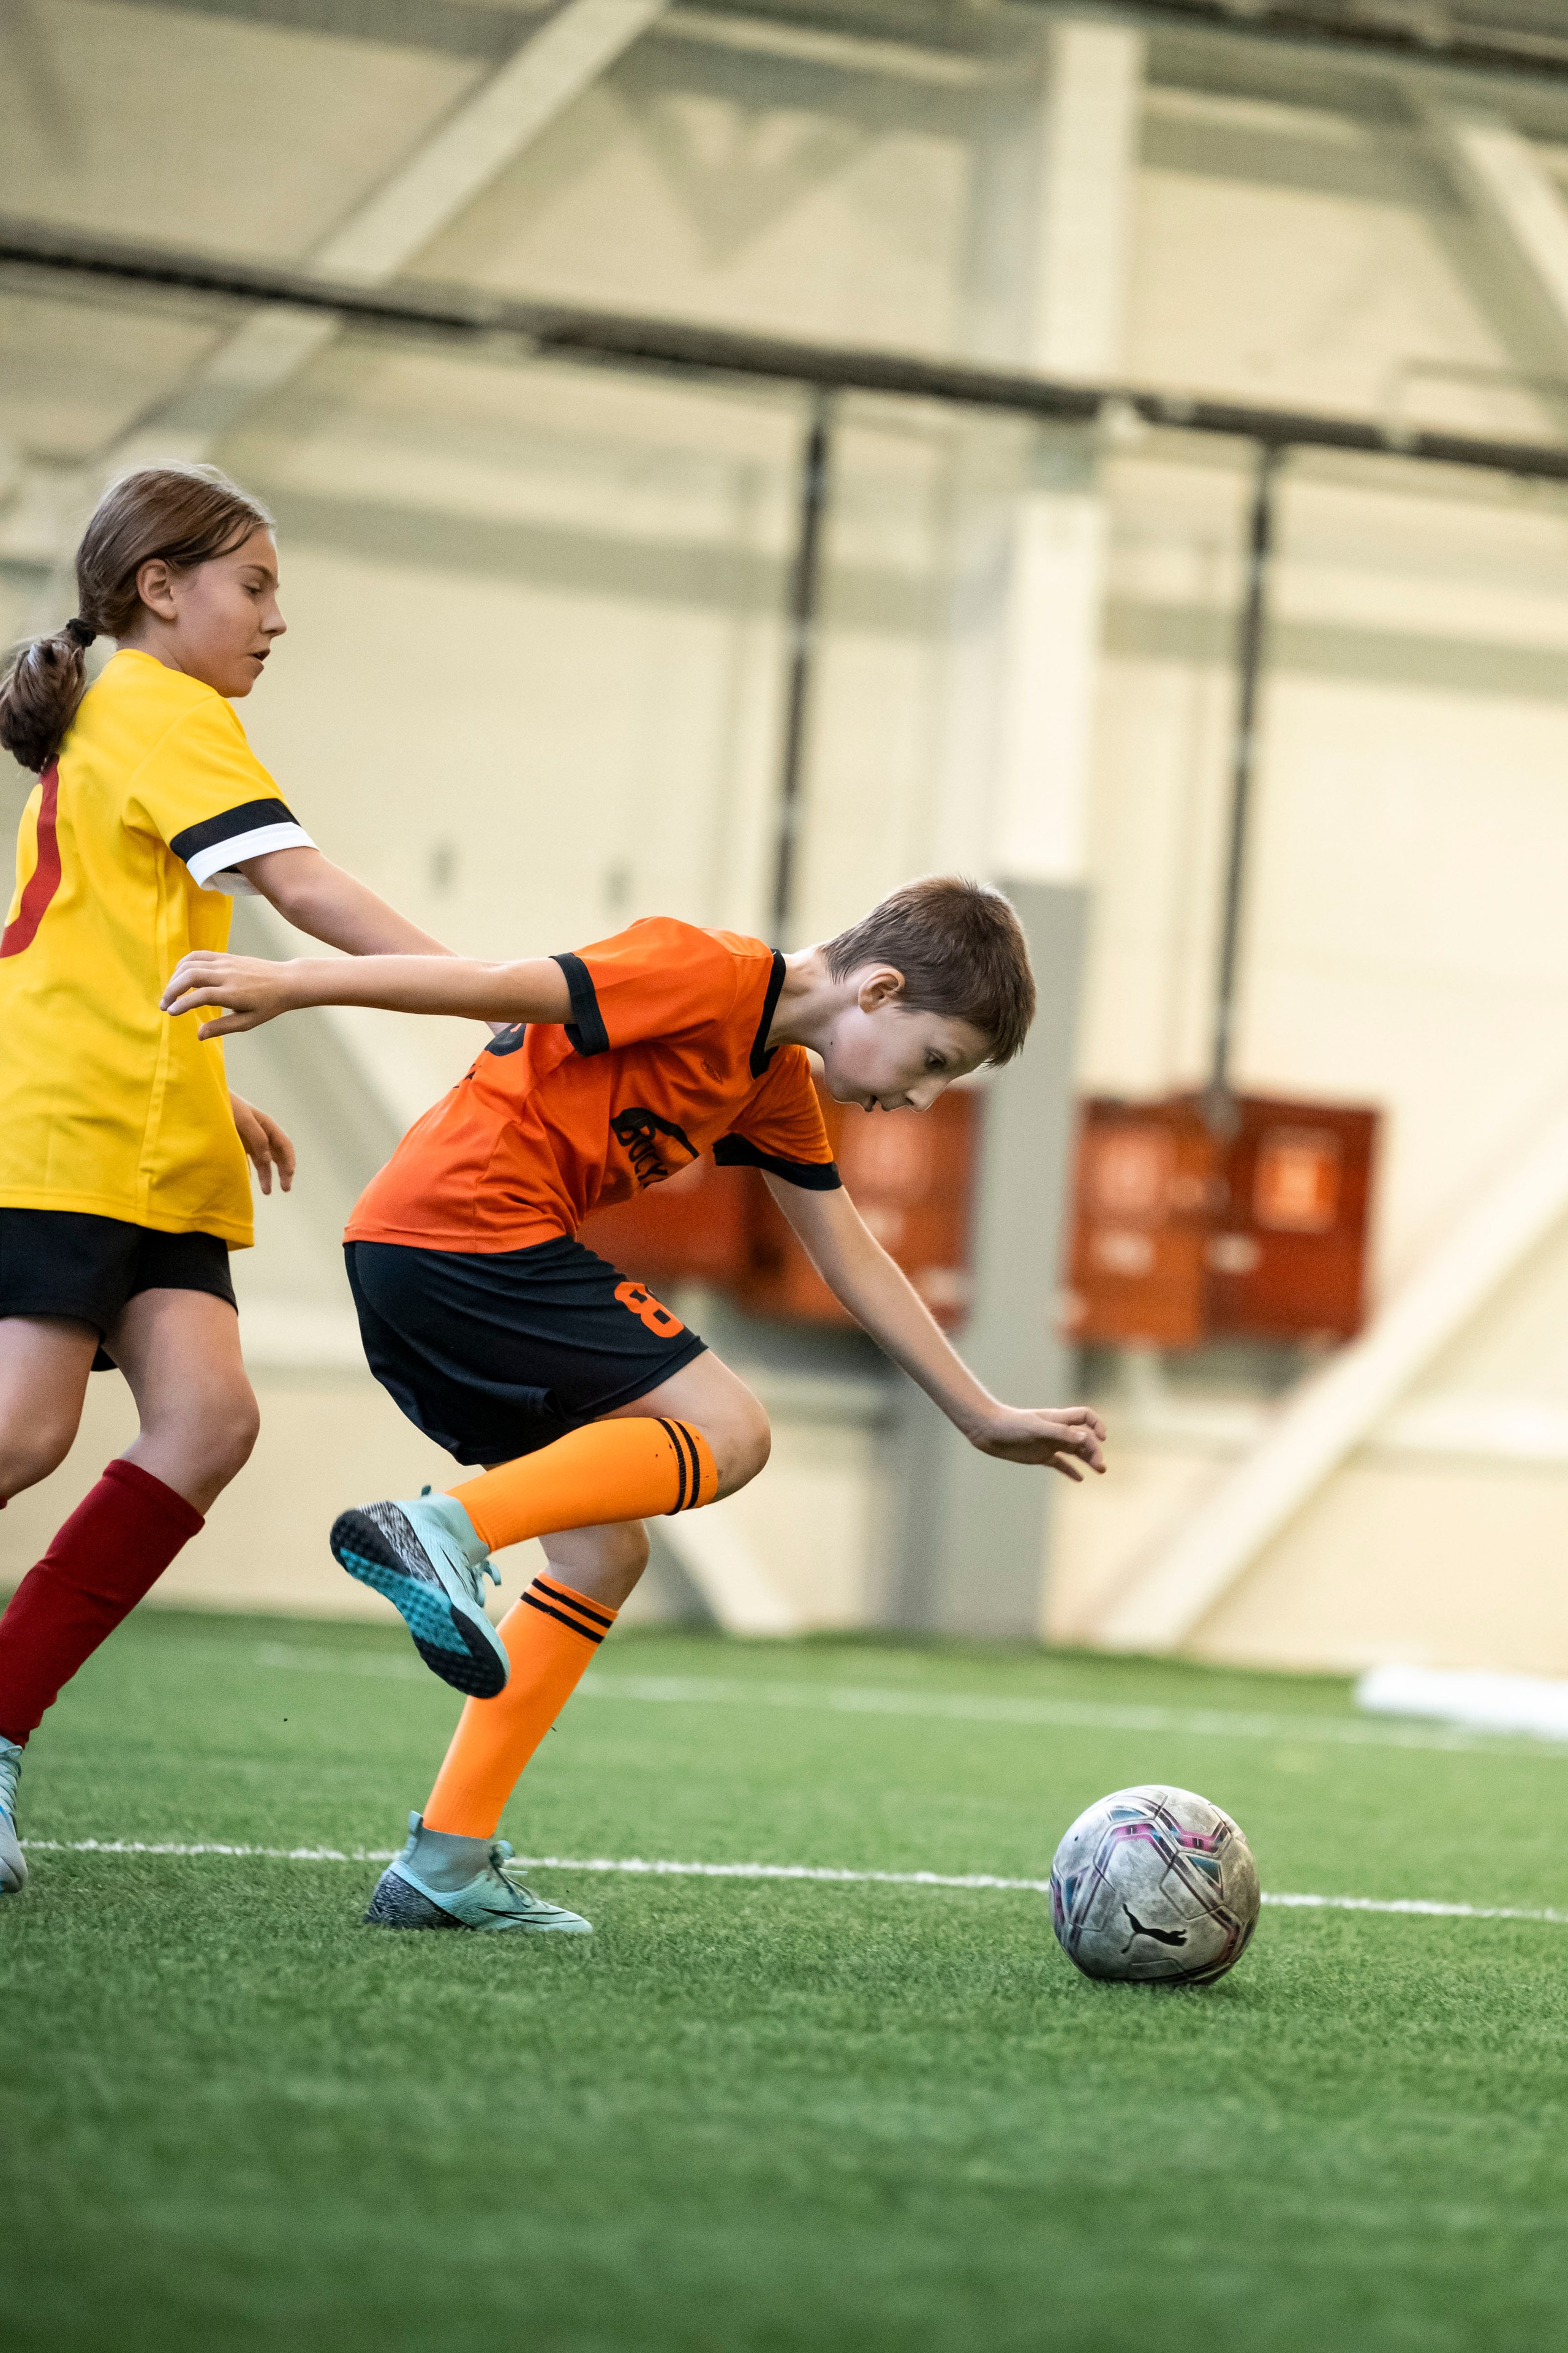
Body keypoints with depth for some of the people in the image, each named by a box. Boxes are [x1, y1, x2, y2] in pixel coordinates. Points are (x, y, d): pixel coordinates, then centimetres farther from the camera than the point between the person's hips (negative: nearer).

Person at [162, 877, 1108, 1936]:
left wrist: (987, 1418, 29)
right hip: (471, 1223, -10)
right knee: (726, 1431, -10)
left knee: (603, 1556, 9)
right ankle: (445, 1529, -27)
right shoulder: (714, 975, -9)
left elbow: (854, 1259, 28)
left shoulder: (777, 1087, 21)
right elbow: (506, 984, -15)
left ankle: (449, 1861, 4)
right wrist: (289, 983, -20)